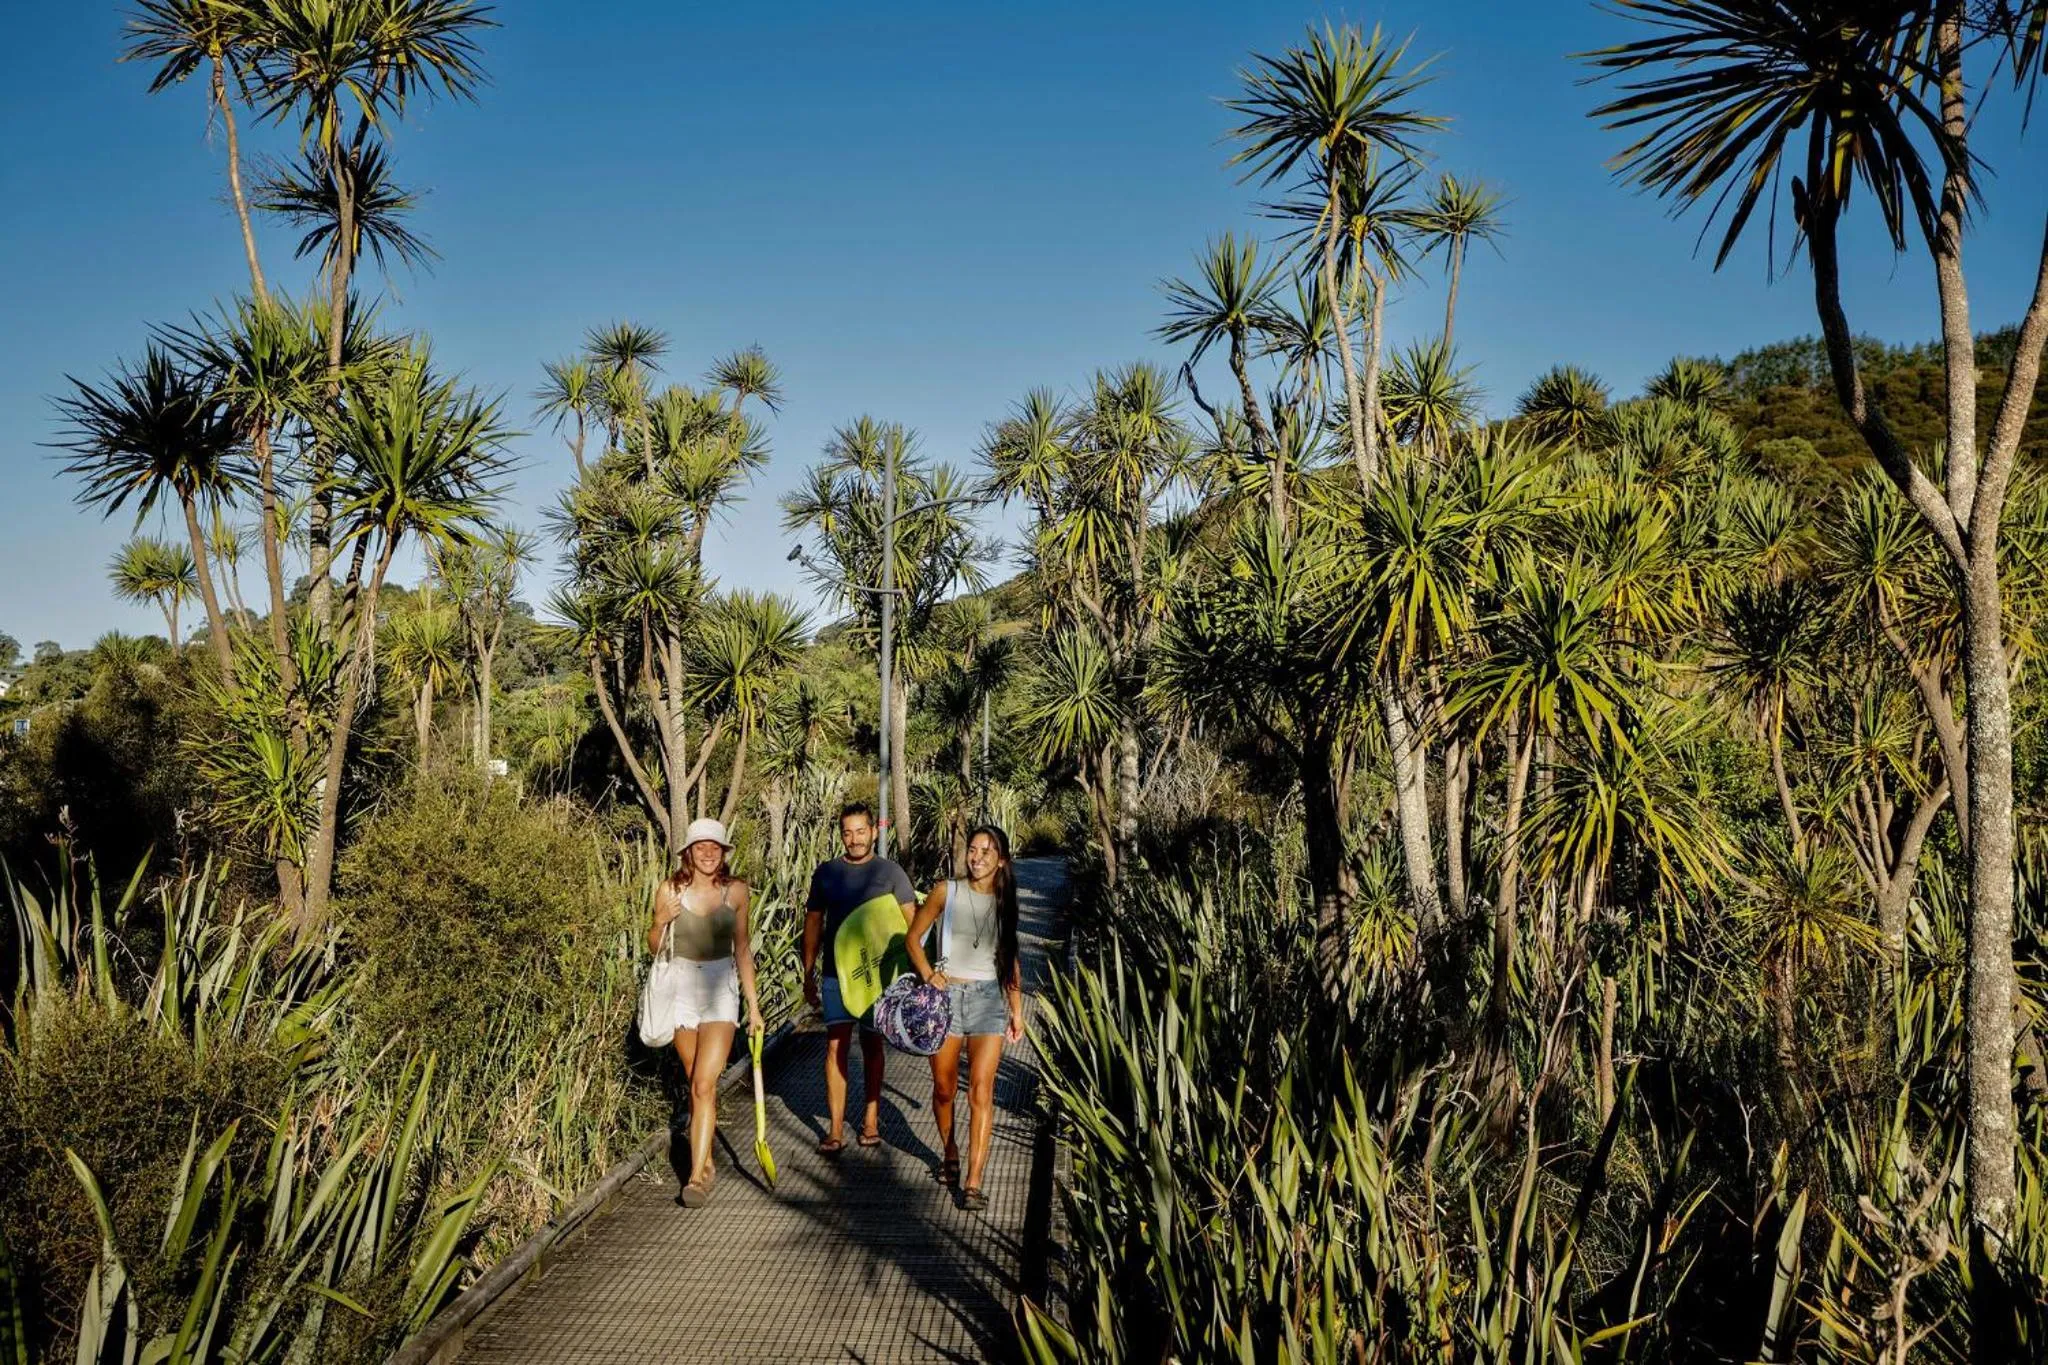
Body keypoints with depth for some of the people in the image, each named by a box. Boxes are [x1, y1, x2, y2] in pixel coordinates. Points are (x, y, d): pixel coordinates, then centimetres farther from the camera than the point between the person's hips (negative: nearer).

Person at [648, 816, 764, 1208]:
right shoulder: (670, 890, -2)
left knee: (704, 1086, -12)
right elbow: (654, 948, 6)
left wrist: (753, 1004, 8)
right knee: (697, 1085, 11)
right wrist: (661, 921, -16)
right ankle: (706, 1162, 27)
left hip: (720, 990, -1)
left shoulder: (737, 892, -1)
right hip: (680, 989, 1)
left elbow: (742, 948, 7)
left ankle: (697, 1176, -9)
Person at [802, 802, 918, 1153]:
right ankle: (836, 1128, 1)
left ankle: (871, 1118, 23)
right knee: (835, 1047, -3)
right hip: (835, 975, 1)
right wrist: (809, 974, 9)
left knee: (872, 1045, 10)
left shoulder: (891, 872, -1)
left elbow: (910, 922, -3)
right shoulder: (826, 872, 4)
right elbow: (813, 923, 9)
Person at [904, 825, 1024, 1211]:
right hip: (946, 995, 0)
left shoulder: (1004, 902, 6)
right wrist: (928, 974, -11)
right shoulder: (946, 892, 0)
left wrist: (1017, 1010, 10)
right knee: (944, 1089, 10)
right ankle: (949, 1152, 37)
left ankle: (973, 1183, -8)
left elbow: (1010, 959, 12)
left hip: (988, 998, 0)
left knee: (981, 1091, -9)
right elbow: (913, 937, 5)